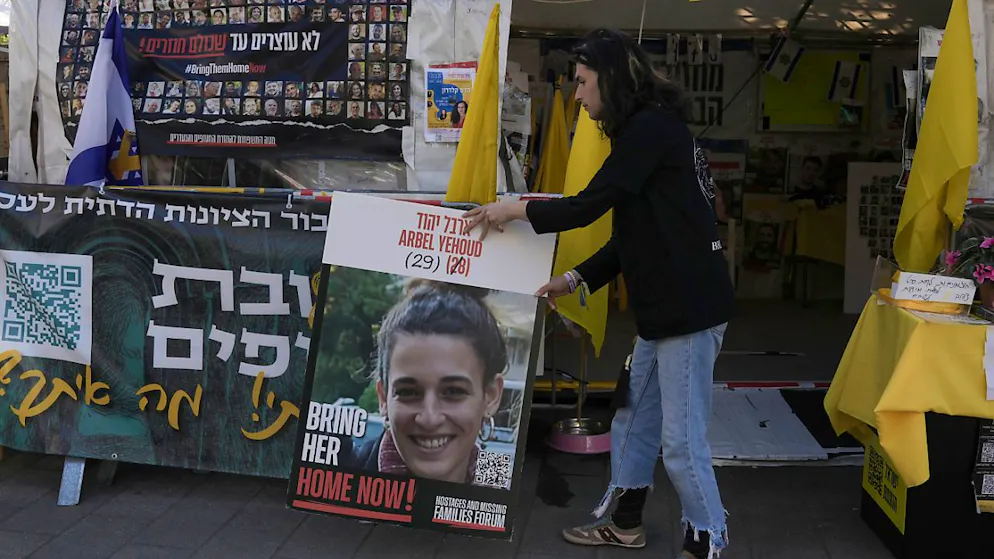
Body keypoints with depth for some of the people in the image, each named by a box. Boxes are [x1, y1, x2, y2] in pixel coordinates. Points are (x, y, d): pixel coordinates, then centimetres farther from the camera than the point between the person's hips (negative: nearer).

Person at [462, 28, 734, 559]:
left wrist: (516, 209, -4)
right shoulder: (646, 131, 16)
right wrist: (575, 280, 13)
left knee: (681, 440, -2)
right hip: (664, 306, 10)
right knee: (634, 419, 18)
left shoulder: (652, 127, -15)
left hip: (691, 306, -10)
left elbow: (591, 204, -17)